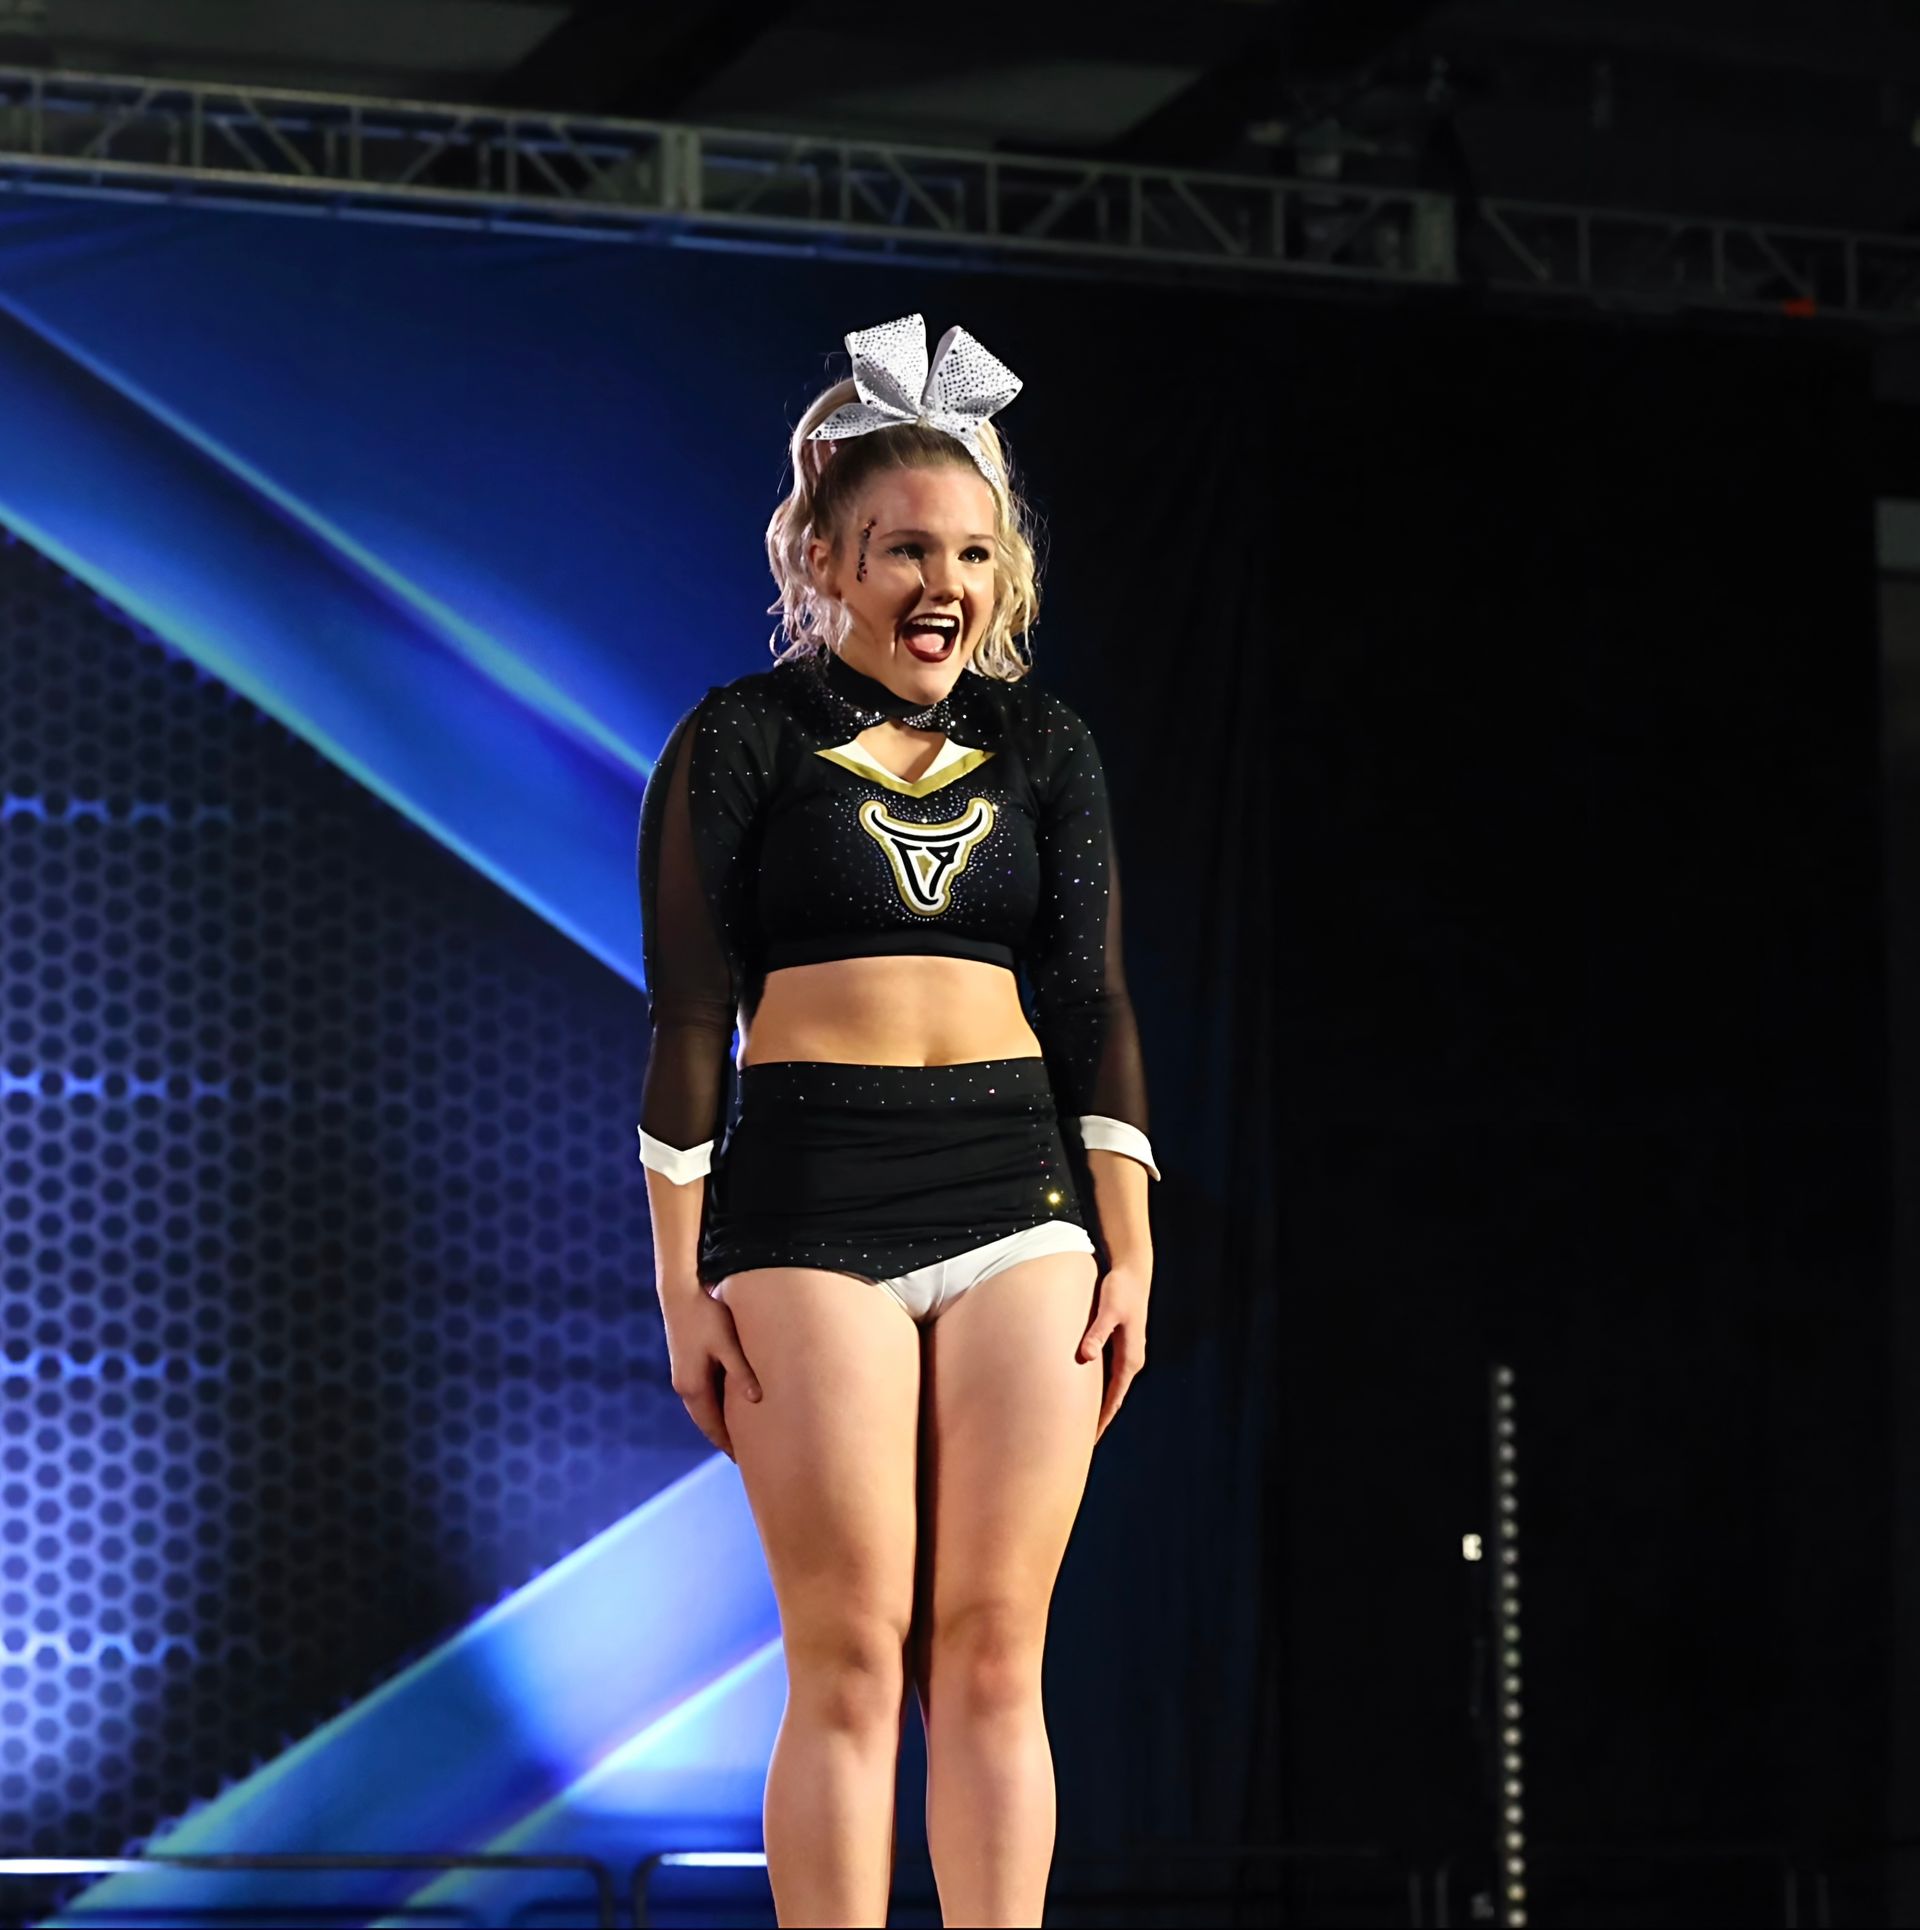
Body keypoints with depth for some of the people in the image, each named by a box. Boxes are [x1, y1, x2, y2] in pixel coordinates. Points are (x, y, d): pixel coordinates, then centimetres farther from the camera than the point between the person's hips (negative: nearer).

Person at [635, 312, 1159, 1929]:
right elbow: (689, 1021, 0)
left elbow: (1093, 1003, 11)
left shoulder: (1042, 745, 12)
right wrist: (684, 1281, -5)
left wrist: (1127, 1252, 4)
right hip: (811, 1199, -3)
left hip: (1018, 1196, 3)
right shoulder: (741, 742, 2)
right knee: (852, 1660, -6)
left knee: (993, 1660, -1)